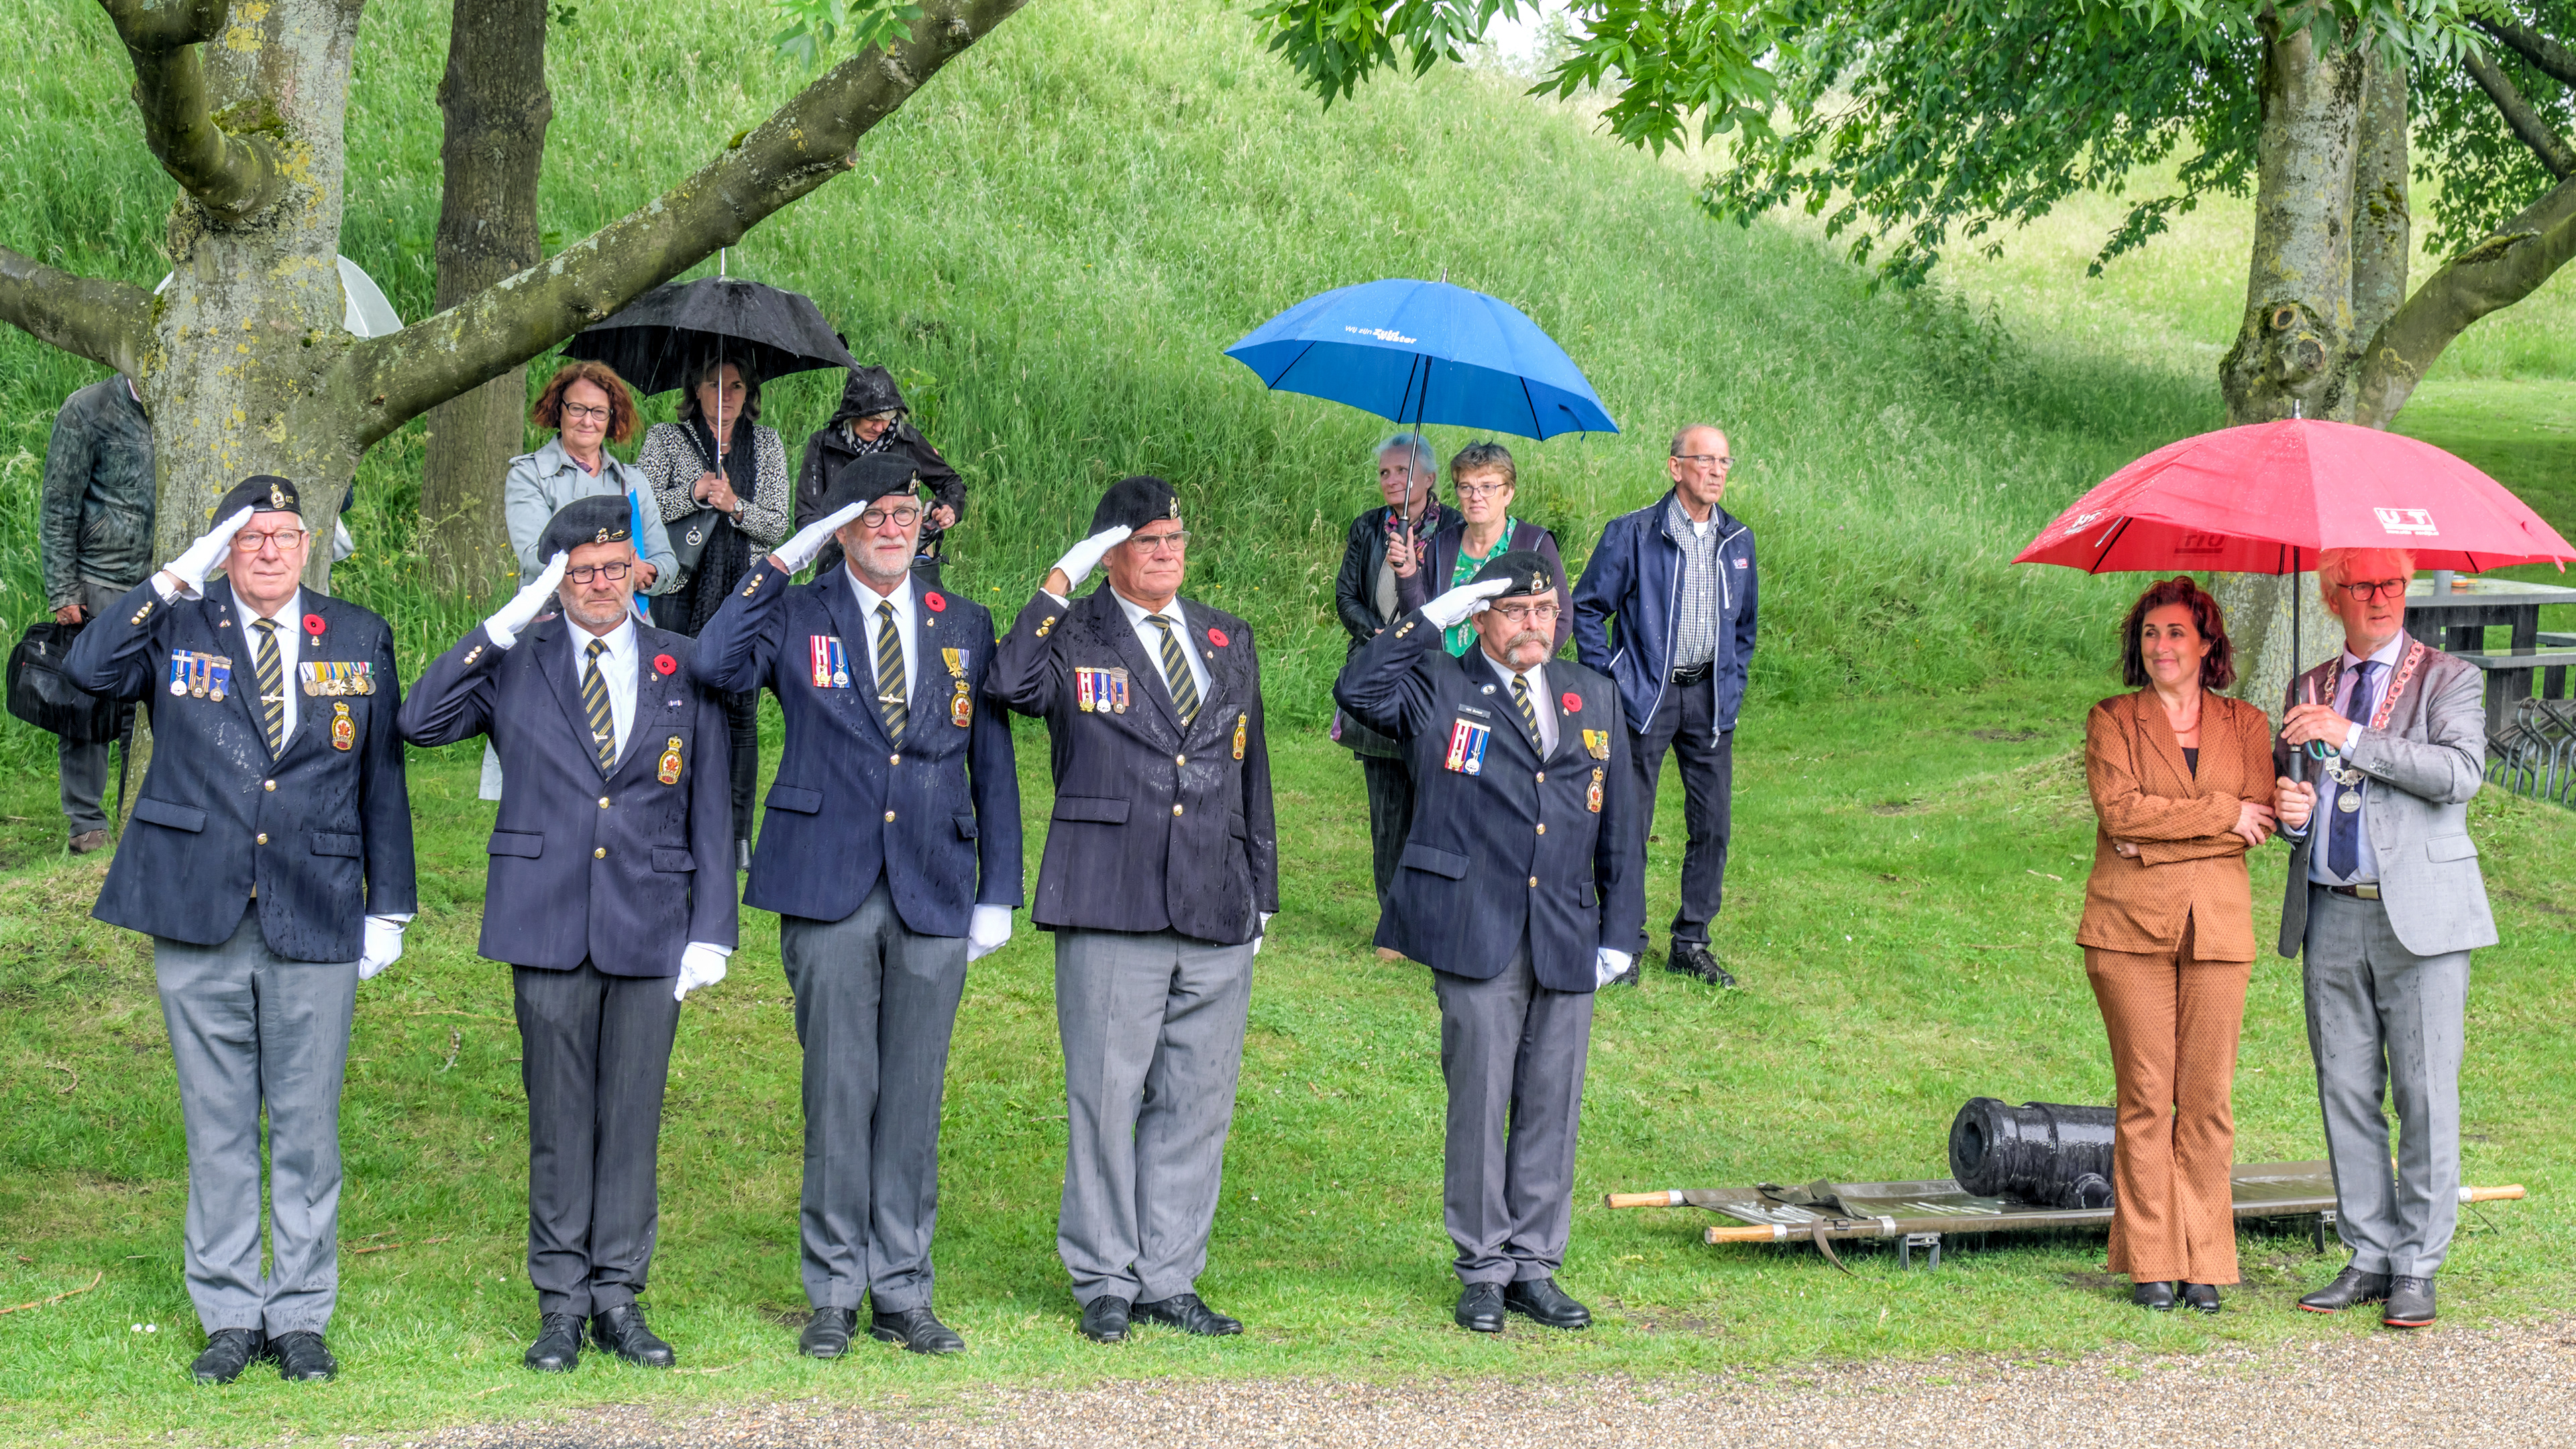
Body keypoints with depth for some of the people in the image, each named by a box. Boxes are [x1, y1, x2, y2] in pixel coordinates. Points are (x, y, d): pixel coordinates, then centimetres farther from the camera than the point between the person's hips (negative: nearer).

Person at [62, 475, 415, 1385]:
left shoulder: (359, 640, 9)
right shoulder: (175, 629, 5)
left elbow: (382, 779, 11)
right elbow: (87, 669, -14)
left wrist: (389, 907, 8)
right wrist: (176, 579, -17)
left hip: (316, 925, 0)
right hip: (198, 918, 0)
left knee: (307, 1127, 4)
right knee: (217, 1127, 5)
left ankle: (301, 1317, 12)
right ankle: (230, 1316, 14)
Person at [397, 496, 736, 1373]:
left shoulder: (684, 670, 9)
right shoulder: (515, 664, 6)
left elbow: (711, 807, 9)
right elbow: (420, 723, -7)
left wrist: (711, 931, 2)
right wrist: (502, 628, -10)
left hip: (651, 926, 1)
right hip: (548, 922, -1)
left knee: (633, 1113, 4)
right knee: (558, 1117, 3)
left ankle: (619, 1295, 12)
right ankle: (561, 1301, 10)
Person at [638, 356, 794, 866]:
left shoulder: (766, 445, 12)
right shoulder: (665, 439, 7)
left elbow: (777, 527, 6)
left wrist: (735, 506, -11)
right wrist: (694, 494, -15)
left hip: (746, 595, 2)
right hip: (680, 591, -2)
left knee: (741, 710, -1)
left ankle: (737, 836, 4)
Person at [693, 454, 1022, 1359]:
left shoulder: (965, 628, 12)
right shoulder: (796, 618, 4)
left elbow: (993, 766, 13)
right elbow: (715, 664, -16)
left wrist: (999, 892, 7)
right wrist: (781, 561, -15)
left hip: (934, 898, 2)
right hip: (830, 892, -2)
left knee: (914, 1097, 5)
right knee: (838, 1093, 0)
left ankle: (901, 1293, 13)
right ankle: (834, 1294, 9)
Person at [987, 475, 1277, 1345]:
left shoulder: (1230, 643, 16)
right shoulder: (1074, 637, 2)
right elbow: (1009, 685, -20)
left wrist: (1261, 894, 17)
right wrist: (1060, 585, -17)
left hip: (1217, 914, 4)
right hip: (1110, 913, -4)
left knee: (1196, 1105, 7)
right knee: (1105, 1099, -1)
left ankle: (1169, 1280, 16)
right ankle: (1104, 1282, 9)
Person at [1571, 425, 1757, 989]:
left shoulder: (1737, 540, 9)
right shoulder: (1632, 534, -6)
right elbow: (1587, 608, -2)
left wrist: (1732, 691, 10)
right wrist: (1609, 684, -7)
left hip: (1709, 698, 5)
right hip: (1645, 698, -4)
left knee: (1713, 824, 5)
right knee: (1629, 825, -2)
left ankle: (1691, 944, 16)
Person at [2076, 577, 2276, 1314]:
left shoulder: (2246, 724, 12)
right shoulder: (2111, 720, 7)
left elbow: (2259, 823, -1)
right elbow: (2118, 809, -9)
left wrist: (2156, 839, -9)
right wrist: (2222, 814, -9)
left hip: (2218, 924, 2)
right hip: (2131, 924, -1)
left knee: (2208, 1099, -1)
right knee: (2144, 1095, -3)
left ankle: (2204, 1264, 5)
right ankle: (2151, 1263, 3)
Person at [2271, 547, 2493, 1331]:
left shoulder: (2446, 680, 1)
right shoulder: (2307, 690, 16)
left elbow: (2460, 772, -15)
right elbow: (2288, 790, 23)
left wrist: (2352, 738, -18)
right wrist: (2289, 809, -2)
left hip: (2418, 914, -4)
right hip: (2331, 915, 4)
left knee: (2426, 1095, -4)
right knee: (2346, 1091, 6)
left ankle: (2416, 1268, 2)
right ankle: (2369, 1257, 13)